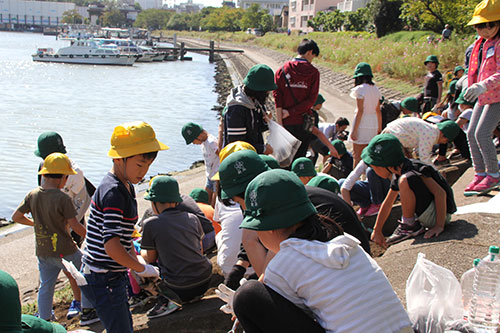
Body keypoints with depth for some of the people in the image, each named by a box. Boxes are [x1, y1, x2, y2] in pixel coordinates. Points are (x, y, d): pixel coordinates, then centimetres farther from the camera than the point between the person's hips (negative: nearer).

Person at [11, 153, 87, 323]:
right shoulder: (63, 198, -20)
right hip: (64, 251, -6)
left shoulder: (32, 195, -2)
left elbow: (16, 217, 7)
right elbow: (74, 225, -17)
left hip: (42, 252, 6)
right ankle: (87, 312, 22)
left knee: (45, 287, 18)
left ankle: (44, 321, 27)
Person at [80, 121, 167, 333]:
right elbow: (112, 246, -29)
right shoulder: (112, 193, -23)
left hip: (114, 276, 10)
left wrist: (136, 262, 10)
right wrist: (142, 268, -17)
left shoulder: (127, 187, 9)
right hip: (102, 280, -10)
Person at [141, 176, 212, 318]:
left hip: (180, 289, -5)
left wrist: (141, 250, 30)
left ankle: (169, 300, -2)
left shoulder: (151, 224, -7)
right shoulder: (192, 218, 5)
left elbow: (151, 258, 6)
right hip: (205, 282, 5)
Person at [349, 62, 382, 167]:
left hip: (362, 123, -7)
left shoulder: (361, 89, -11)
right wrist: (379, 128, 20)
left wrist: (354, 130, -14)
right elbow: (378, 111, 12)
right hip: (373, 124, 7)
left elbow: (360, 111, -15)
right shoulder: (375, 89, 9)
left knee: (357, 155, -1)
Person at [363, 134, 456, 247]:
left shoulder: (414, 169, -22)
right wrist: (376, 230, 19)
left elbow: (440, 193, -28)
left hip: (442, 213, -10)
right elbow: (387, 204, 14)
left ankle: (409, 225, -12)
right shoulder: (397, 175, 5)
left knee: (405, 180, -30)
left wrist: (439, 226, -28)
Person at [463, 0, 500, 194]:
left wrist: (483, 86, -39)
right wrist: (473, 87, 23)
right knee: (471, 133, 6)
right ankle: (480, 173, 16)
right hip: (484, 97, 9)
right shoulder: (482, 43, 11)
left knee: (482, 134, -14)